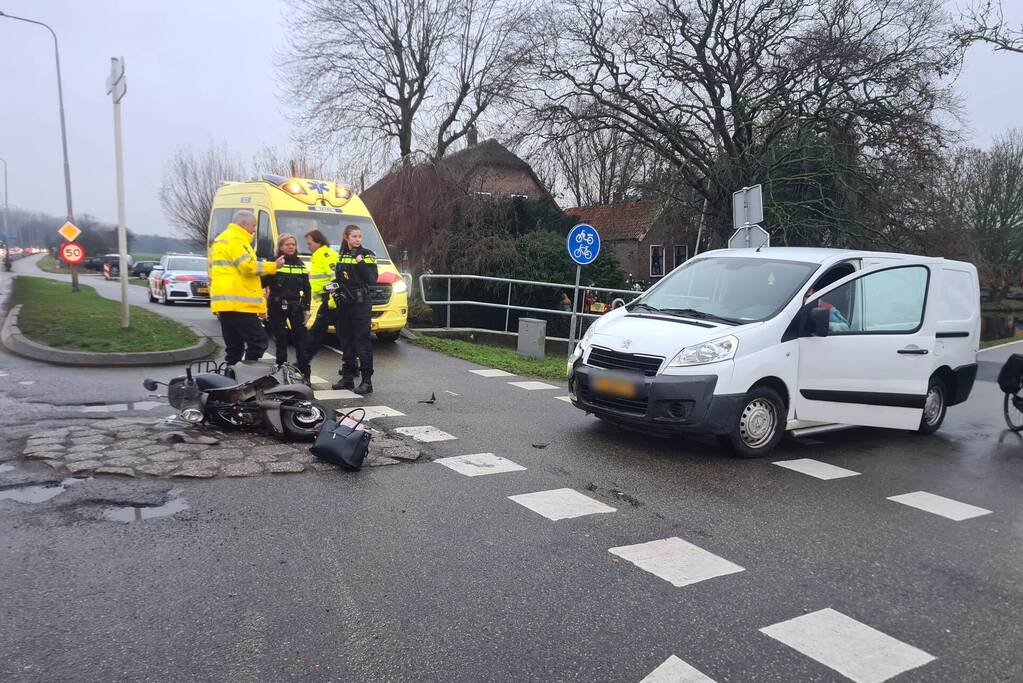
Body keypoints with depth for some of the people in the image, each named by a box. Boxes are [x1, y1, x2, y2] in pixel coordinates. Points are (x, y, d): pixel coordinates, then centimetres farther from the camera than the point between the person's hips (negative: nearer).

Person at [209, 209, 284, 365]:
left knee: (234, 347, 12)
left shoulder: (221, 239, 26)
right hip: (238, 303, -11)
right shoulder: (235, 239, -7)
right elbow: (248, 266, -18)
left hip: (225, 303, 11)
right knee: (259, 341, -9)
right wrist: (273, 266, -7)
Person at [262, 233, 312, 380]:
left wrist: (306, 308, 6)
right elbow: (263, 282, -5)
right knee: (280, 340, 3)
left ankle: (305, 372, -1)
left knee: (301, 338, -3)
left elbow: (306, 289, 11)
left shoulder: (300, 264, 12)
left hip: (296, 306, 2)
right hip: (277, 307, -2)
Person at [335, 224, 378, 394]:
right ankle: (347, 377, 19)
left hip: (361, 304, -5)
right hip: (343, 304, 6)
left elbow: (372, 279, -13)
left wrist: (360, 262, -20)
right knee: (346, 341, 10)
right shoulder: (340, 255, 13)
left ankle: (367, 381, -8)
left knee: (362, 340, -8)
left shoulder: (367, 255, -2)